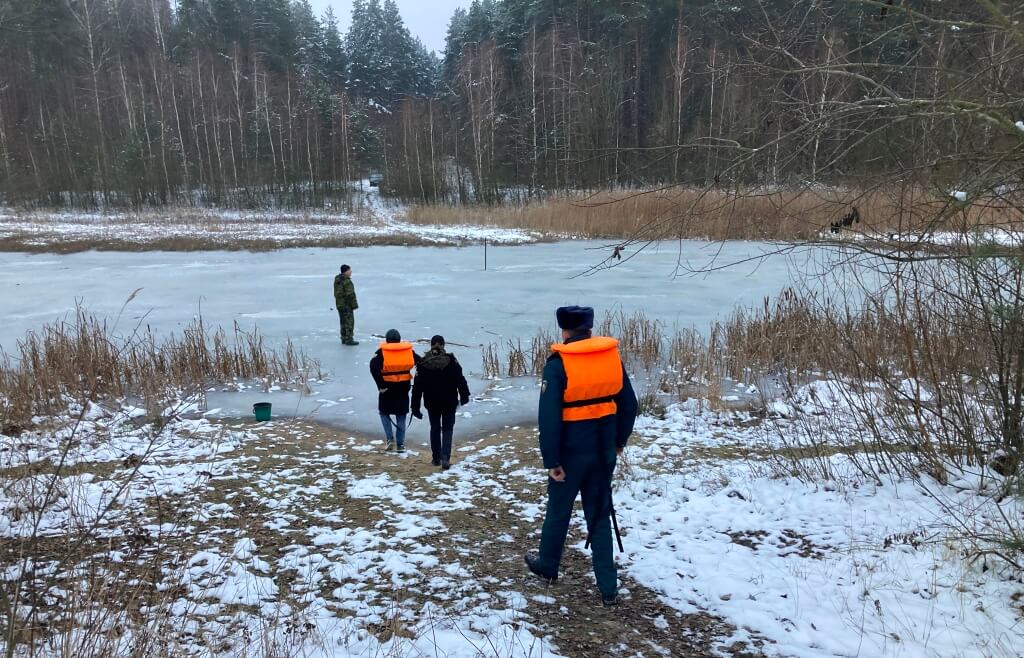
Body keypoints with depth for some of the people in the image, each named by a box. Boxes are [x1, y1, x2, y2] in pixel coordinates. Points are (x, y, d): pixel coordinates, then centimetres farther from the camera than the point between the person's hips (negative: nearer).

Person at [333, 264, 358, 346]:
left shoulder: (337, 280, 9)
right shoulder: (347, 282, -20)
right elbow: (350, 295, -21)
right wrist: (354, 305, -14)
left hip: (339, 304, 9)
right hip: (347, 305, -9)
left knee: (343, 322, 15)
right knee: (349, 321, -3)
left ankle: (344, 339, 21)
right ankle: (349, 339, -2)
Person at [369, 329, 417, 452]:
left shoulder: (382, 352, -6)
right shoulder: (408, 351, 2)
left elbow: (374, 367, -20)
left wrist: (380, 385, -17)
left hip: (387, 388, -2)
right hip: (403, 388, 2)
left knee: (384, 412, 18)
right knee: (401, 416, 13)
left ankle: (390, 438, 5)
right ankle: (400, 444, 14)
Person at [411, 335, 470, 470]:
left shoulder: (423, 363, -5)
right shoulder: (451, 361, -10)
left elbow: (417, 387, -3)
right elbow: (460, 380, -7)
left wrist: (415, 406, 2)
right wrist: (464, 396, 7)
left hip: (432, 403, 2)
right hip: (449, 402, -1)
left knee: (435, 428, 16)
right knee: (447, 429, 6)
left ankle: (436, 458, 22)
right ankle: (445, 458, -9)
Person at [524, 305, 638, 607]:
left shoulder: (558, 363, -15)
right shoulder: (613, 357, 0)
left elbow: (549, 416, -19)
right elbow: (629, 404, 6)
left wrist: (551, 459, -12)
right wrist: (619, 440, 19)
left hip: (571, 451, -4)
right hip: (603, 451, 4)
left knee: (558, 510, 17)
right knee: (600, 514, 14)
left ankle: (547, 565, 38)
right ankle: (609, 588, 15)